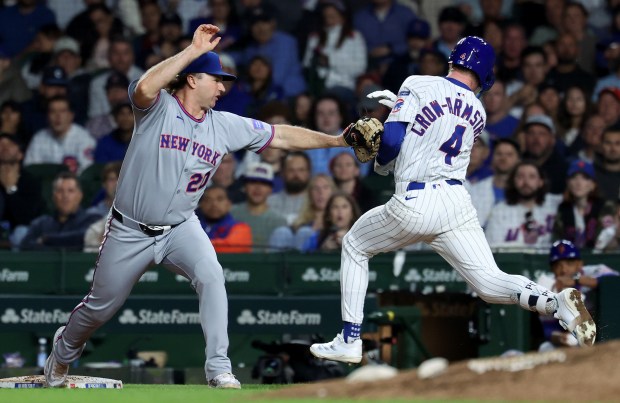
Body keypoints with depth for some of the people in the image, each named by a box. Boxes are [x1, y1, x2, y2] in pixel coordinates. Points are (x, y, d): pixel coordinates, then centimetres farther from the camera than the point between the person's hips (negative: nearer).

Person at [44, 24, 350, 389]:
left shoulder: (227, 126, -2)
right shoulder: (158, 108, -16)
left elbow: (282, 136, 1)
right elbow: (145, 87, -40)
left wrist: (337, 140, -5)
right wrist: (195, 50, -39)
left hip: (181, 228, 3)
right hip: (130, 231, -3)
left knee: (211, 276, -25)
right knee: (101, 306, 11)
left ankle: (219, 368, -20)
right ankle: (63, 351, 42)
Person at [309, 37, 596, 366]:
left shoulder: (418, 85, -1)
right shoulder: (477, 113, 15)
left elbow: (392, 139, -9)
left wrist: (381, 164, 12)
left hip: (413, 205, -3)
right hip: (457, 202, 3)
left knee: (354, 247, 23)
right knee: (489, 282, 0)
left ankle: (350, 341, 18)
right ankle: (556, 302, -30)